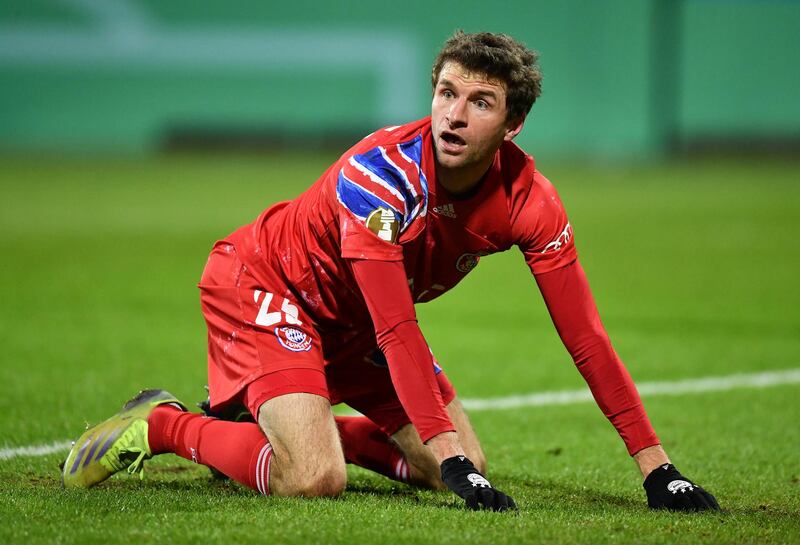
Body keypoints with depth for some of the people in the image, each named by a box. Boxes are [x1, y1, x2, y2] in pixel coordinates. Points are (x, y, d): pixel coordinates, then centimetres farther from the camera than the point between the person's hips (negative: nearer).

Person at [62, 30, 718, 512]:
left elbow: (585, 337, -15)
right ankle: (160, 426, -3)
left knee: (457, 466, 2)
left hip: (354, 325, 7)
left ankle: (300, 425, 19)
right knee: (315, 480, -26)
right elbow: (395, 328, -36)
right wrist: (449, 451, -42)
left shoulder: (529, 200, -18)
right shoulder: (380, 172, -34)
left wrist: (655, 463, -20)